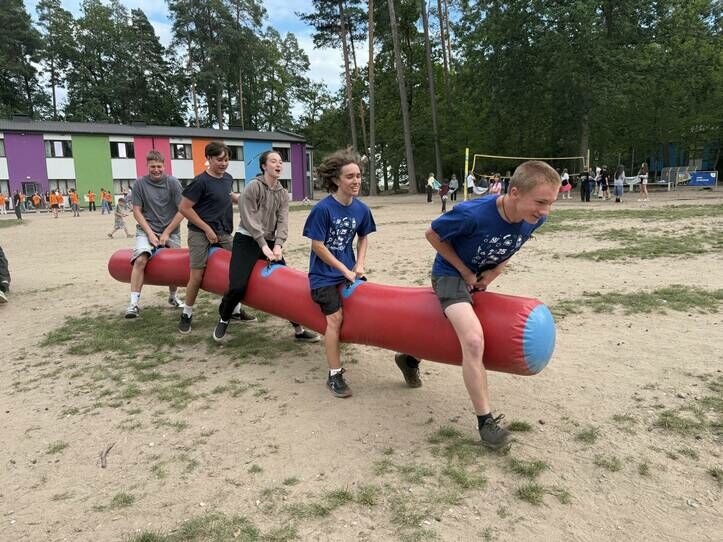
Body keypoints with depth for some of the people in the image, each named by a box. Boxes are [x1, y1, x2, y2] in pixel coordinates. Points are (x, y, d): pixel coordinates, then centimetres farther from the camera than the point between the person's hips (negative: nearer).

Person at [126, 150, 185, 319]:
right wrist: (150, 233, -9)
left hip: (170, 231, 1)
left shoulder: (172, 182, -4)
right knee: (140, 260, -23)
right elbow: (137, 211, 1)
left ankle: (173, 297, 32)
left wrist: (166, 233, -7)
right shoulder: (140, 183, -1)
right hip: (147, 230, -1)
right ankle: (134, 303, -20)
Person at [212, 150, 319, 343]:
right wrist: (263, 245, -17)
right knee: (238, 286, -16)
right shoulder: (253, 186, -8)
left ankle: (299, 329, 9)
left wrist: (278, 245, -17)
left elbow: (282, 221, -1)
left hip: (270, 243, 6)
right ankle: (223, 319, 14)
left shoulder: (283, 193, 9)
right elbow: (249, 219, -13)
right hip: (247, 241, -6)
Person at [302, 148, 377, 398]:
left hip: (349, 270, 5)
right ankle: (334, 376, 0)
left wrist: (359, 266, -2)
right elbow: (317, 246, -17)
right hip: (325, 274, -5)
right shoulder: (323, 208, -19)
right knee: (335, 318, -11)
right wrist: (345, 270, -14)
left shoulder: (361, 209, -4)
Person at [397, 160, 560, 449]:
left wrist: (496, 271, -10)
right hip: (451, 273, -7)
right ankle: (486, 421, -11)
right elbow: (433, 235, -20)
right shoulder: (472, 214, -37)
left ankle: (410, 358, 54)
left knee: (456, 326, 26)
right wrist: (465, 272, -16)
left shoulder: (535, 218, -19)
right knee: (474, 339, -26)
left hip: (481, 277, 7)